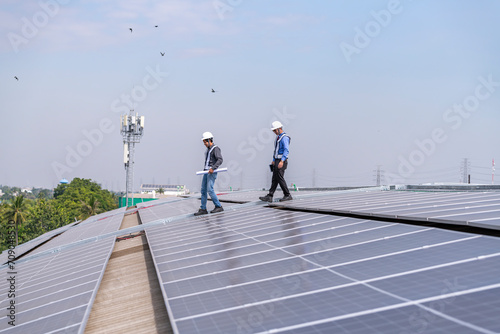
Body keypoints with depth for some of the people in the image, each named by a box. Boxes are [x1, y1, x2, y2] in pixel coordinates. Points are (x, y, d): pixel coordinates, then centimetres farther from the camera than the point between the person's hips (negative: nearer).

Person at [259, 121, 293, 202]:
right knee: (274, 179, 4)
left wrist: (282, 161, -32)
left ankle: (287, 195, 1)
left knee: (280, 178, -8)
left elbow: (286, 150, -24)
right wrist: (273, 161, 24)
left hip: (281, 162, -9)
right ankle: (269, 197, 0)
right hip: (277, 161, 9)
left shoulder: (285, 138, -14)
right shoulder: (278, 137, 18)